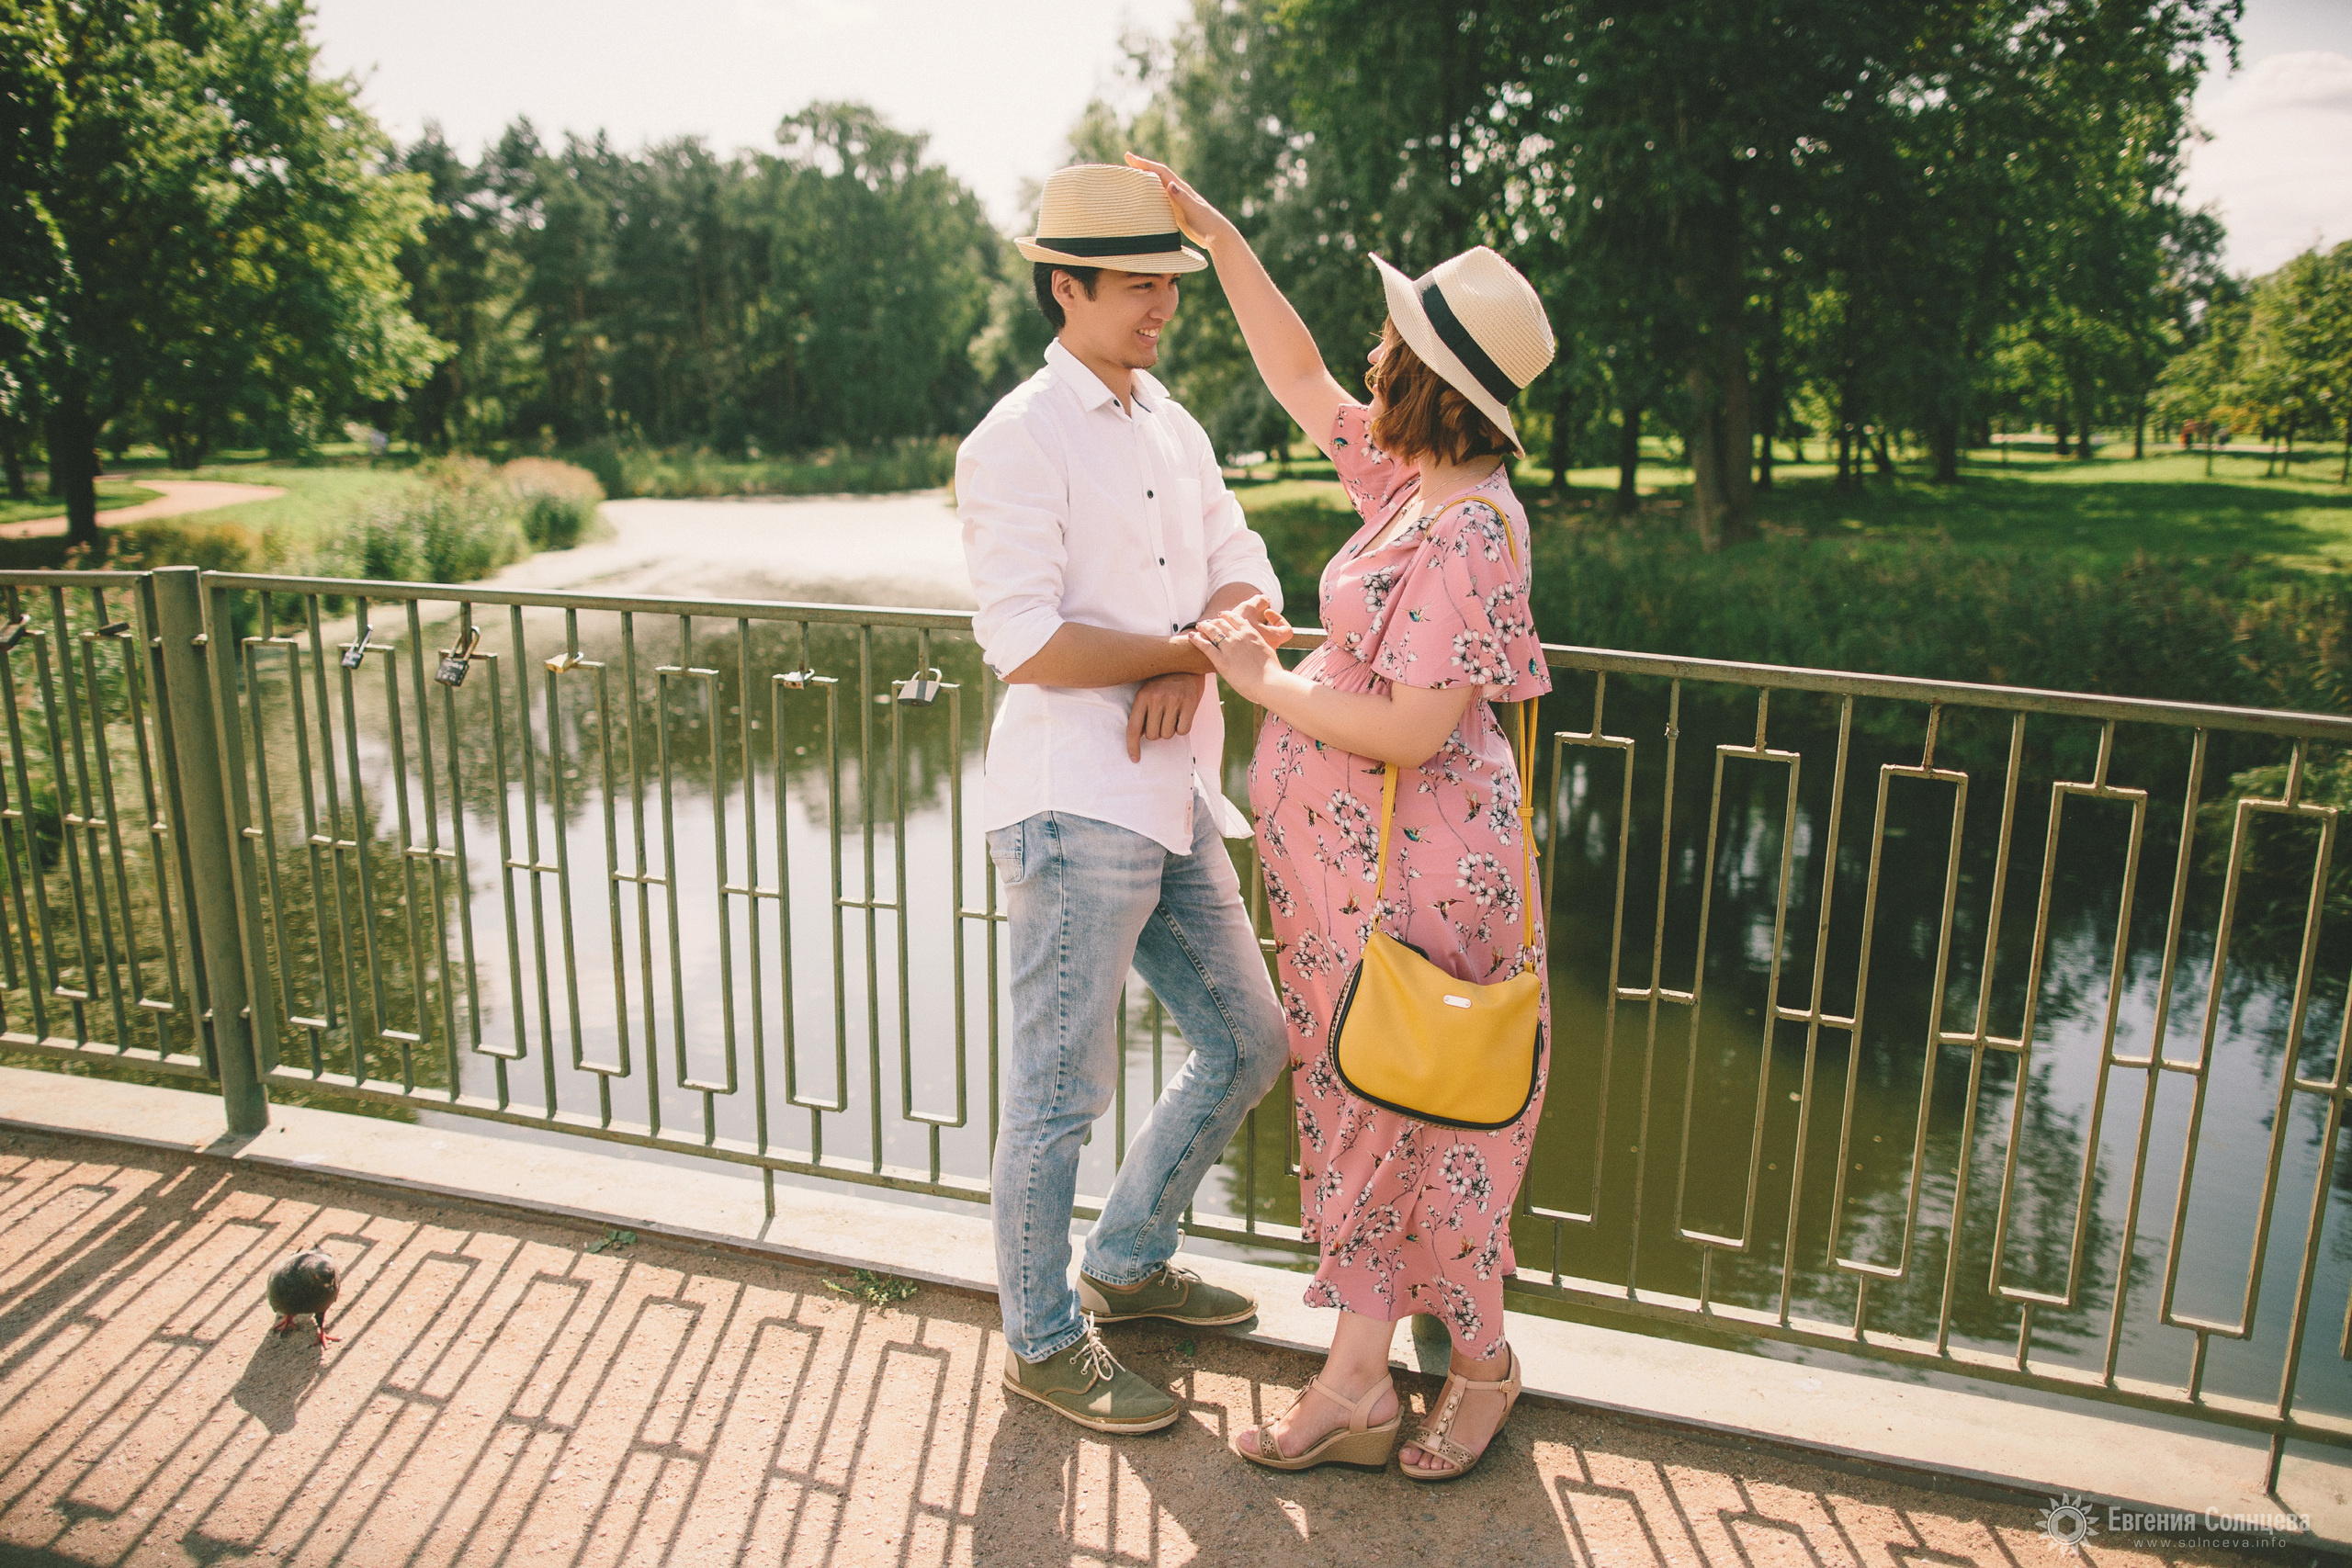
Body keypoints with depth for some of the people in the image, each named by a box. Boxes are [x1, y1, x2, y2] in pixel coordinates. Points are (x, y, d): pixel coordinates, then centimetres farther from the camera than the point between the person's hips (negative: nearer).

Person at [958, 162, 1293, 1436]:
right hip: (1073, 810, -8)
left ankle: (1126, 1263, 35)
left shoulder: (1174, 429, 16)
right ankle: (1042, 1342, 23)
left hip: (1175, 800, 9)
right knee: (1059, 1089, 2)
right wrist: (1192, 647, -11)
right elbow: (1027, 642, -19)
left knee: (1247, 1043, 16)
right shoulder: (1017, 443, -9)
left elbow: (1245, 577, 13)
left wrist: (1195, 662, -9)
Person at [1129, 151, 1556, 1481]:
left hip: (1413, 859, -9)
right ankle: (1359, 1383, 27)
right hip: (1339, 851, 10)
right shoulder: (1410, 476, 6)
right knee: (1353, 1103, 14)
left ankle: (1484, 1365, 31)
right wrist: (1219, 234, 17)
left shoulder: (1469, 531, -21)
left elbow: (1411, 730, -26)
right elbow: (1301, 381, 18)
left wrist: (1268, 682, -13)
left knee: (1423, 1112, 6)